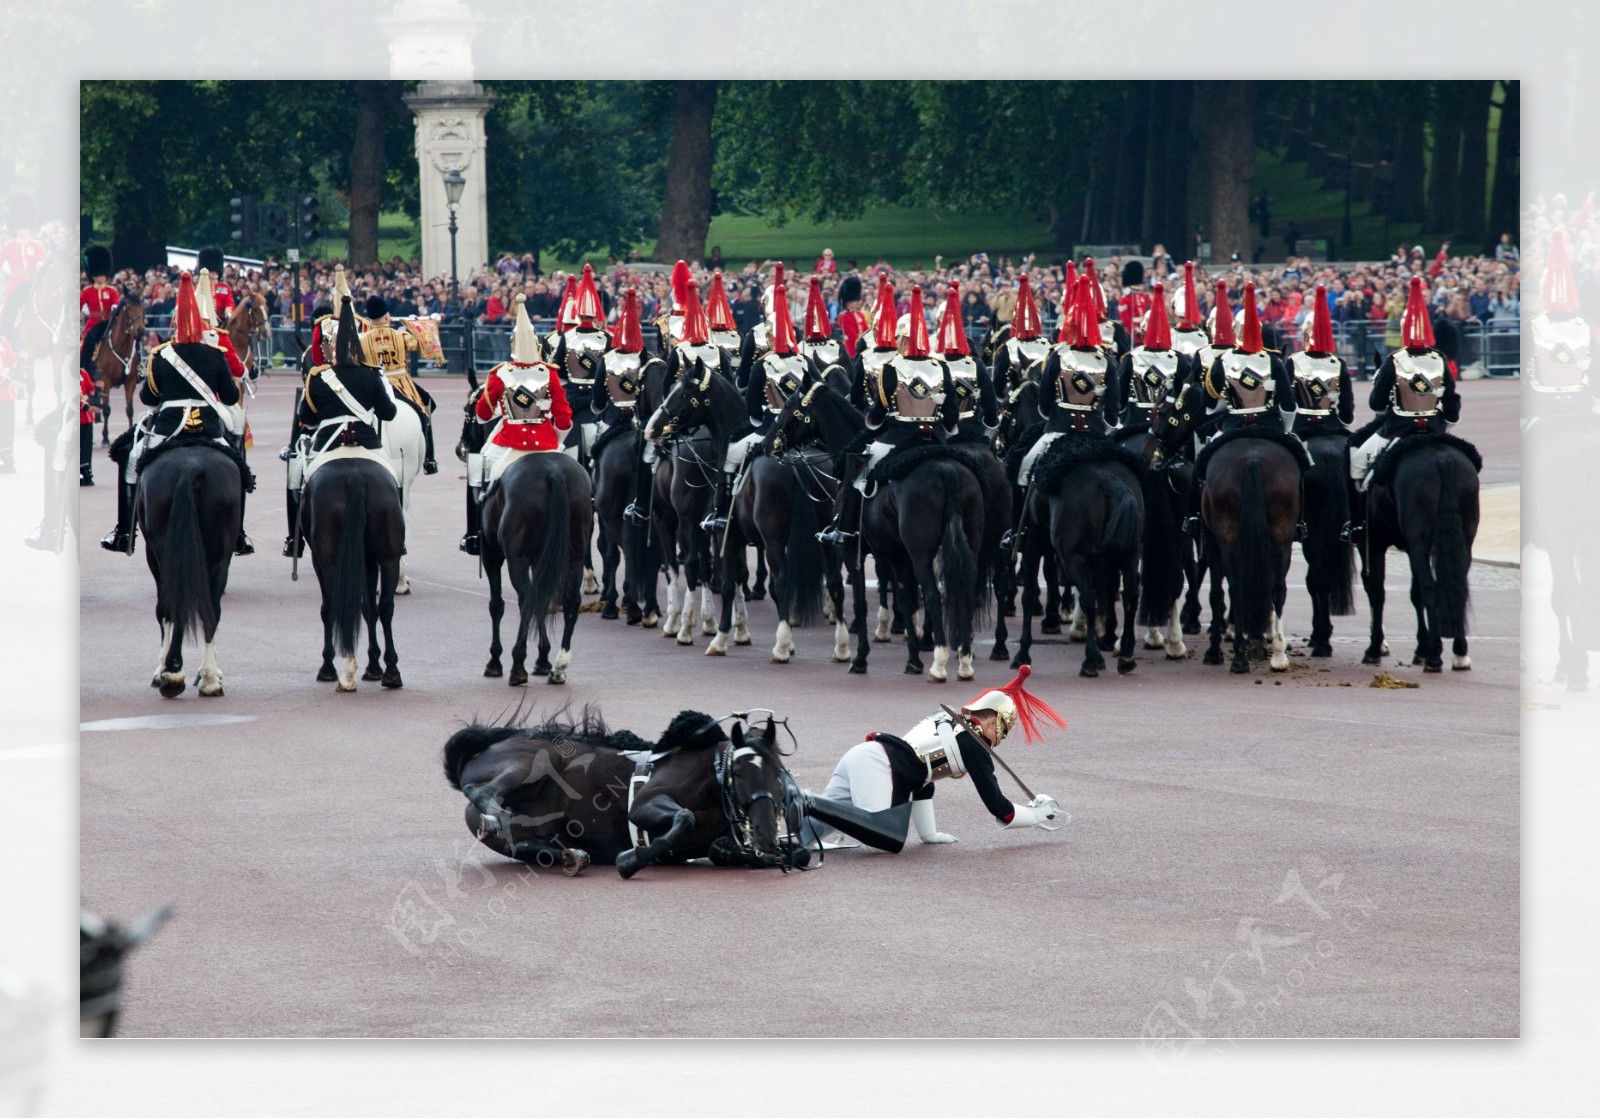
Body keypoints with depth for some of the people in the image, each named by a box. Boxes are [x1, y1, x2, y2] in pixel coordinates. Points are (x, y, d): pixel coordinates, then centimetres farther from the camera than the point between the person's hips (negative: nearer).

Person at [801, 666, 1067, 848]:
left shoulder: (946, 720, 28)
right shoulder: (974, 745, 4)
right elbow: (997, 807, 7)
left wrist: (929, 832, 32)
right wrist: (1039, 814, 24)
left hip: (858, 757, 9)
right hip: (878, 767, -9)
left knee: (810, 828, 4)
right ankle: (808, 805, -37)